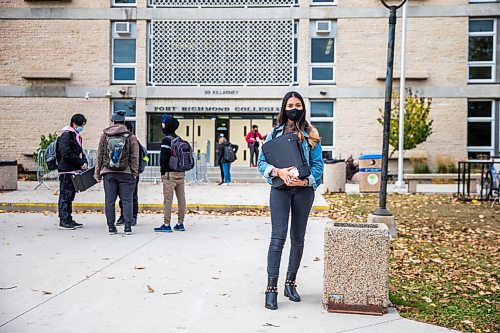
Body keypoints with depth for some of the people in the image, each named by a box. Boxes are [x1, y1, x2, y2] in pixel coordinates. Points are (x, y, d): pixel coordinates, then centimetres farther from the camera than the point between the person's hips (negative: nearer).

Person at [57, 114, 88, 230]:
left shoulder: (76, 135, 17)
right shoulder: (66, 135, -12)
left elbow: (80, 152, 19)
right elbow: (66, 154, -20)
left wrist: (84, 162, 1)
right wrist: (81, 162, -15)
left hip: (74, 170, 9)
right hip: (67, 170, -9)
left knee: (70, 195, 13)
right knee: (65, 195, -4)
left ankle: (69, 220, 21)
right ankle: (63, 221, 0)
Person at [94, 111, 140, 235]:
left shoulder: (104, 135, 4)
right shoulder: (131, 137, -1)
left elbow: (99, 156, 7)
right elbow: (135, 158, -1)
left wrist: (97, 173, 13)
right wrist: (135, 173, 5)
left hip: (108, 173, 2)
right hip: (126, 174, -1)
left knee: (109, 201, 7)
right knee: (127, 200, 2)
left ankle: (111, 227, 10)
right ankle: (127, 227, 1)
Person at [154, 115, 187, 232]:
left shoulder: (167, 140, -11)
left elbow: (163, 157, -14)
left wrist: (163, 171, -4)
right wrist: (181, 169, 18)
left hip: (170, 174, -8)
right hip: (181, 173, 8)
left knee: (168, 199, -5)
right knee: (181, 198, 9)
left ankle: (166, 225, -3)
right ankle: (180, 224, 15)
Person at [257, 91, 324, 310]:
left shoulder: (311, 135, 7)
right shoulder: (274, 133, 8)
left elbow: (318, 164, 3)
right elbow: (261, 162, 3)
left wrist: (305, 180, -14)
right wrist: (278, 171, -16)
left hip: (304, 189, 2)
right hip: (280, 188, -1)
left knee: (298, 238, 8)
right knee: (278, 236, -10)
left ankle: (290, 283, 22)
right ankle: (271, 288, -6)